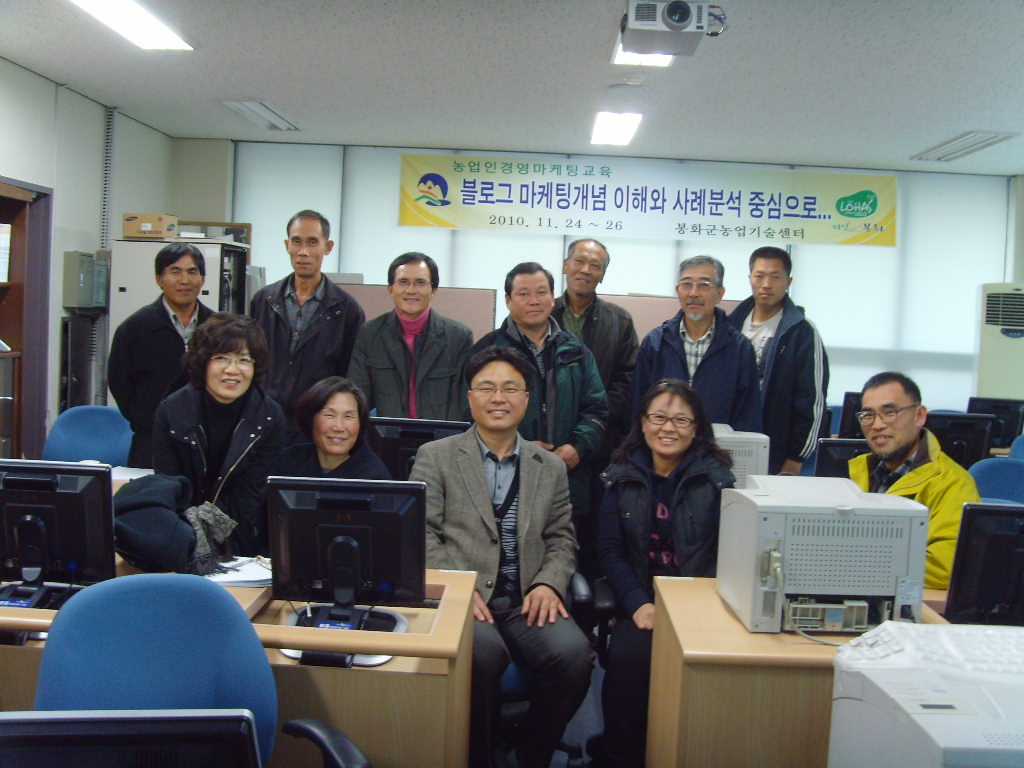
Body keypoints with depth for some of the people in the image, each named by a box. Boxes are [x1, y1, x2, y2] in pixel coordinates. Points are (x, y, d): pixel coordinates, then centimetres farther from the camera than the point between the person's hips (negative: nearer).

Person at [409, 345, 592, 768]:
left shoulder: (551, 467, 18)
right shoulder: (435, 457, 9)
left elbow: (561, 540, 15)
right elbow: (421, 535, 0)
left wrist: (548, 583, -5)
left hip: (528, 598, 3)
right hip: (461, 595, -2)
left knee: (573, 653, -26)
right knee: (484, 651, -34)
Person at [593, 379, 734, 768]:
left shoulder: (717, 477, 2)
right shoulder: (623, 477, 8)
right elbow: (609, 550, 4)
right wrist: (638, 604, -12)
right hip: (642, 599, 2)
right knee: (628, 657, -27)